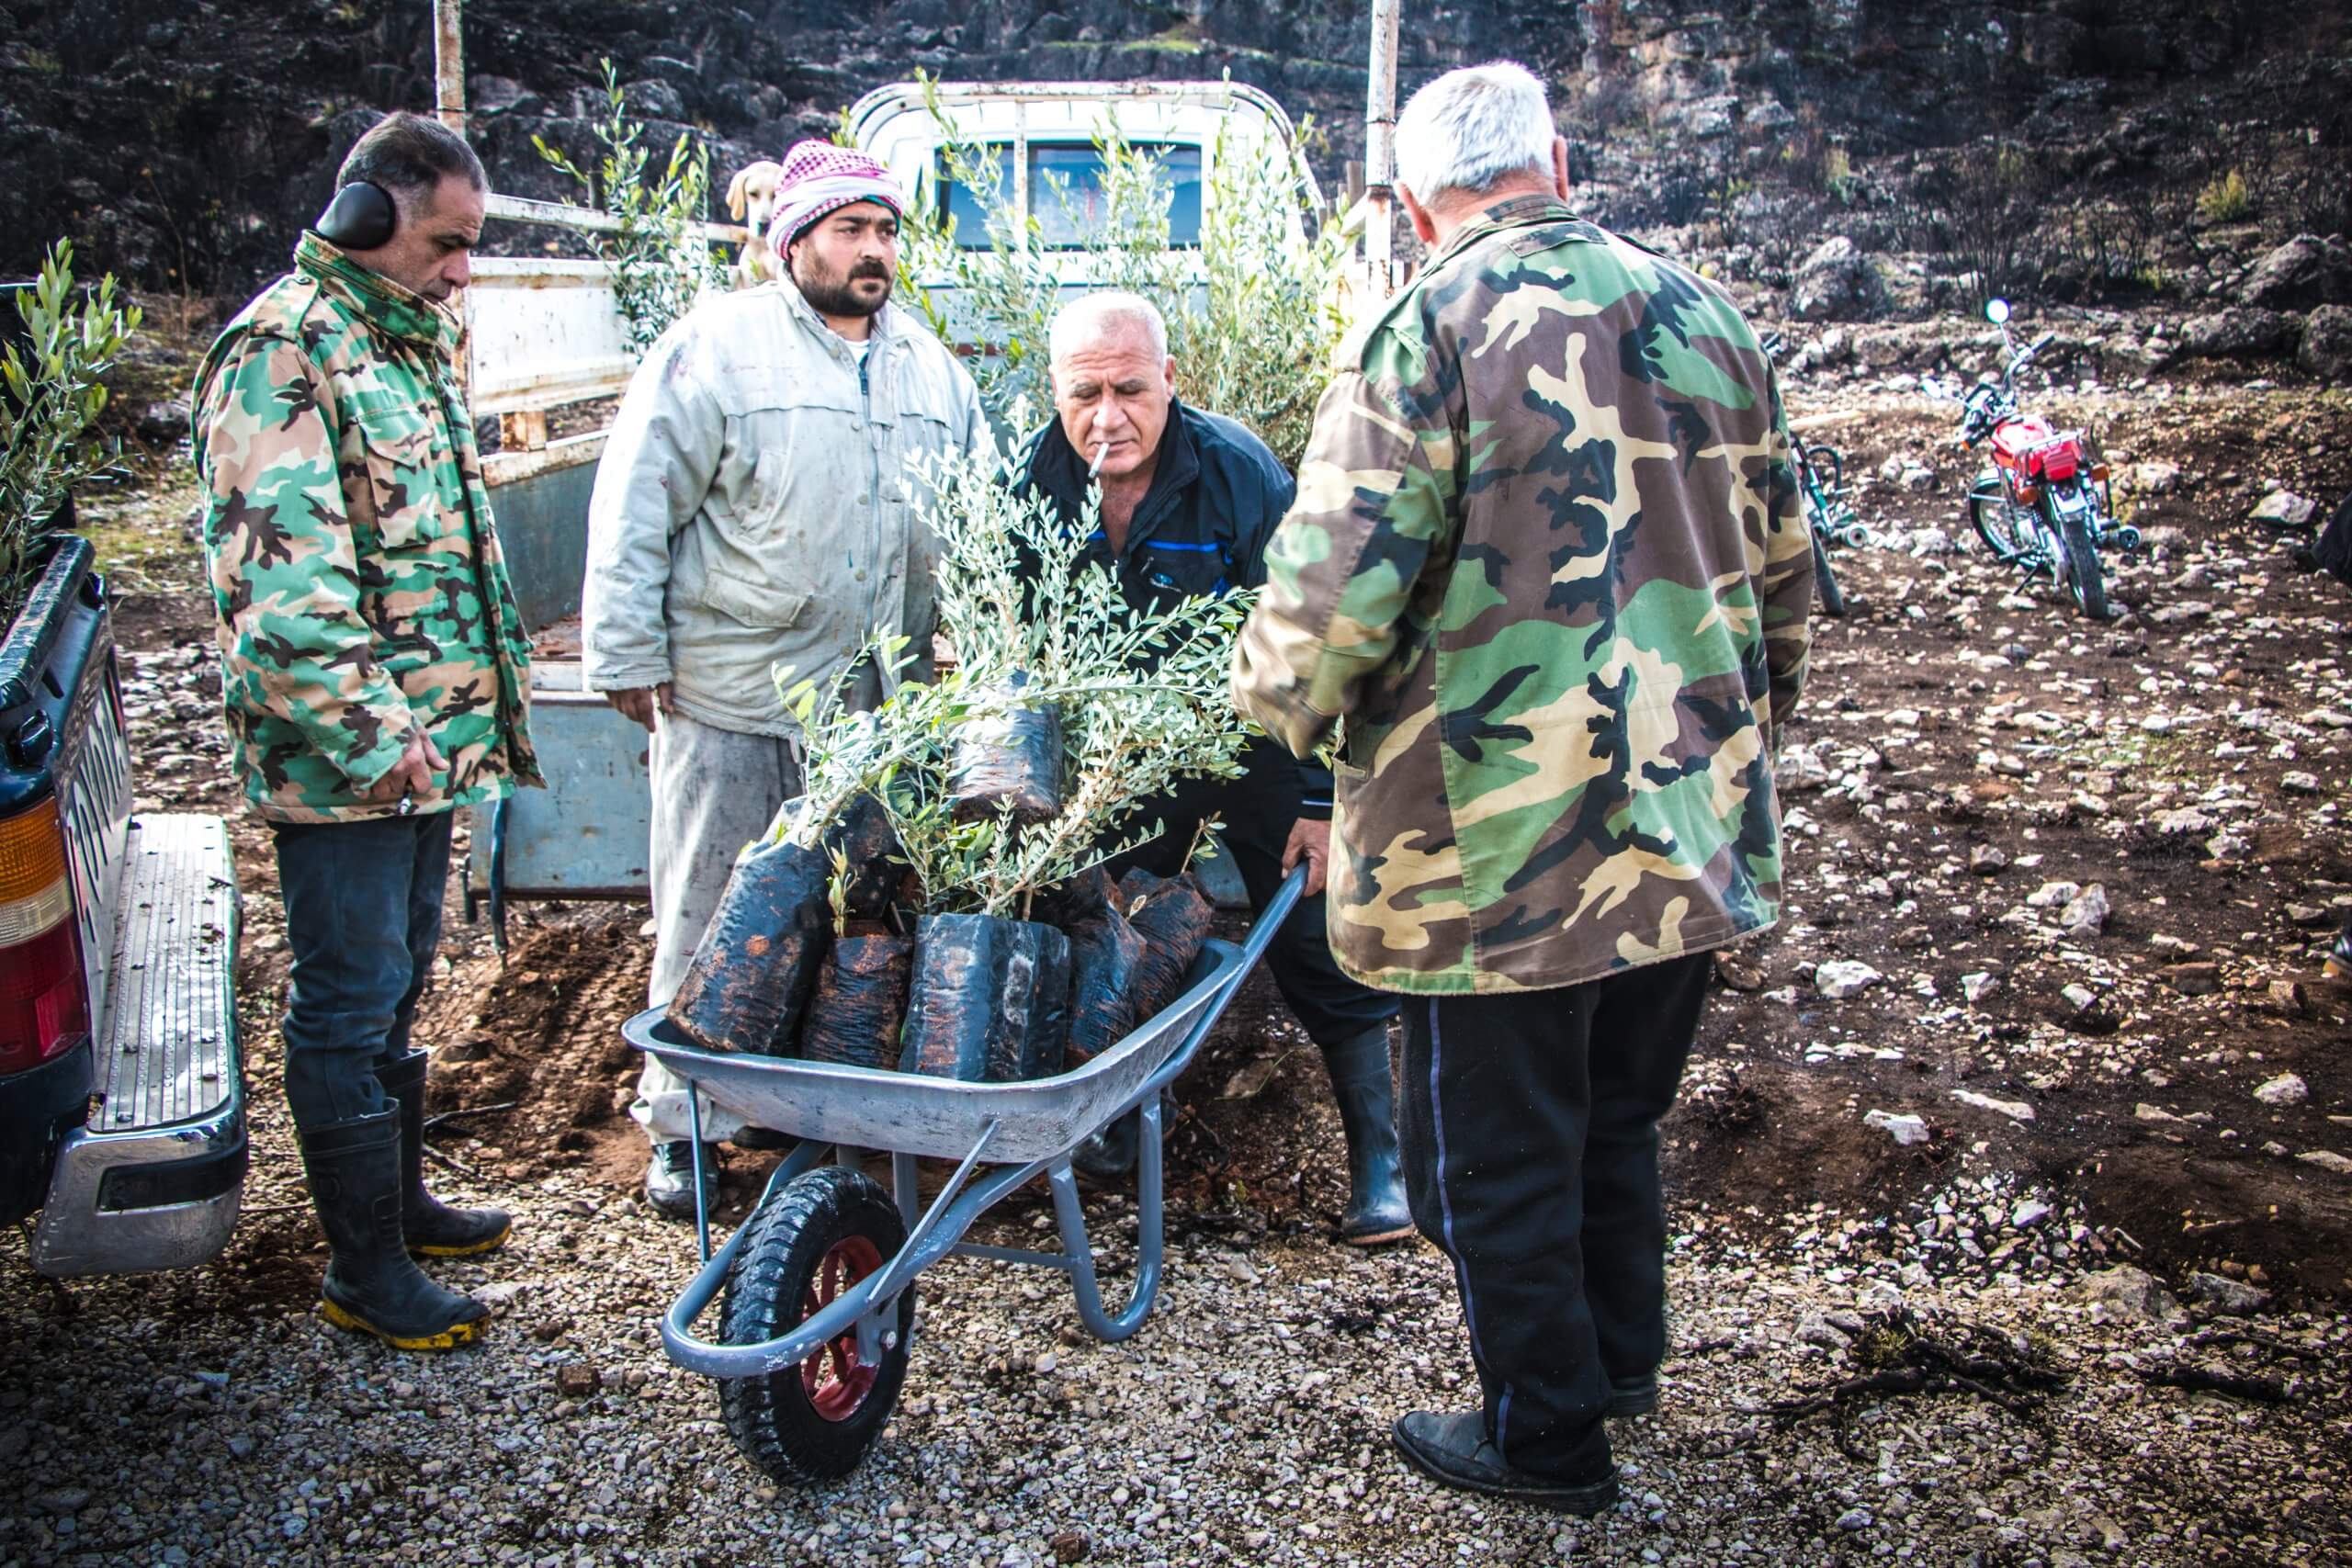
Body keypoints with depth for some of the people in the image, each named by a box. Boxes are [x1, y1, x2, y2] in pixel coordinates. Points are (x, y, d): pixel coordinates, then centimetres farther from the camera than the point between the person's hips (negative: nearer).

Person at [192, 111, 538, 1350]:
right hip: (342, 761, -9)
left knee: (395, 984, 19)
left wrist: (490, 693, 19)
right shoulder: (282, 354, -15)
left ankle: (400, 1200, 35)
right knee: (348, 1004, 1)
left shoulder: (410, 341, 15)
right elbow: (275, 586, -22)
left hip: (425, 746, 9)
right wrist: (376, 736, -24)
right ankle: (365, 1272, 13)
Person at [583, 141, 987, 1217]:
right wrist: (626, 653, -8)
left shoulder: (931, 369, 13)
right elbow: (633, 504, -5)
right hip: (729, 693, -5)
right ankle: (683, 1125, 17)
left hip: (873, 705, 5)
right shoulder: (719, 346, -4)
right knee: (709, 916, 4)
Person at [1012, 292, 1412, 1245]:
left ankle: (1378, 1162, 6)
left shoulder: (1240, 475, -23)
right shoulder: (1037, 480, -11)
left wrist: (1322, 802, -20)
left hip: (1252, 739, -4)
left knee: (1318, 942, -4)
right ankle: (1116, 1121, 33)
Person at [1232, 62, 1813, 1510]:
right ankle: (1621, 1359, 43)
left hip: (1504, 843, -6)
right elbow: (1783, 564, 14)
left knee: (1497, 1148, 11)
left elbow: (1334, 587, -18)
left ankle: (1546, 1434, 27)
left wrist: (1269, 710, 2)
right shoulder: (1704, 313, 7)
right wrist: (1751, 718, 29)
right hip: (1692, 824, 7)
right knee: (1620, 1114, 25)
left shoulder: (1430, 329, -11)